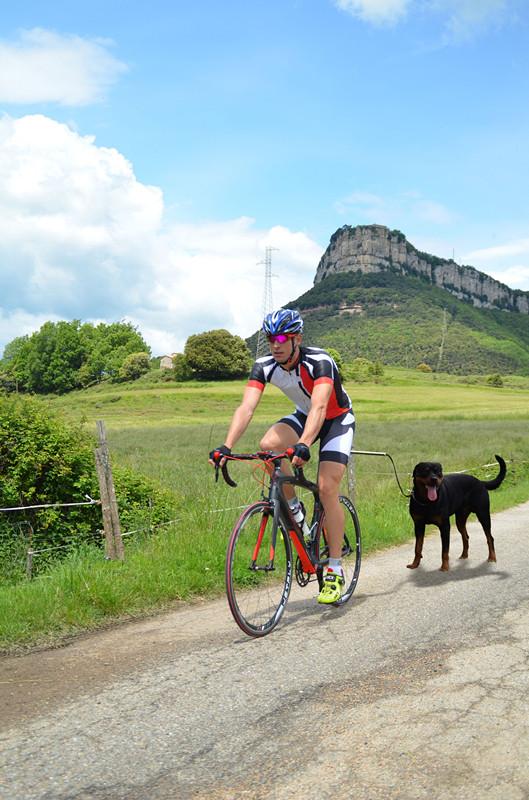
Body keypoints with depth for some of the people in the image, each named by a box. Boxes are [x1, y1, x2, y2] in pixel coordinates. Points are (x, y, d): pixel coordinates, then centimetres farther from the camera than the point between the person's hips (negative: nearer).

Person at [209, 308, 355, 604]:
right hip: (303, 416, 4)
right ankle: (294, 510, -4)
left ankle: (335, 571, -5)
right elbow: (246, 407, -29)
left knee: (327, 488, -17)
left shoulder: (319, 362, -32)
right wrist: (226, 447, -43)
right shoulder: (265, 366, -19)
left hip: (337, 420, -4)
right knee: (268, 444, -28)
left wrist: (304, 445, -63)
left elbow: (319, 406, -47)